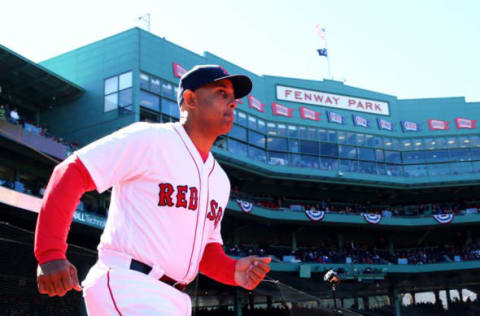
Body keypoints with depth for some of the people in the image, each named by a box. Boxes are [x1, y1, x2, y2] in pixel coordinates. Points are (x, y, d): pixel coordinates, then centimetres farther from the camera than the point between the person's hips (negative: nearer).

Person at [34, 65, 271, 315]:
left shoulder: (219, 179, 18)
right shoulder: (149, 139, -7)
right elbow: (71, 173, -12)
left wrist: (234, 271, 0)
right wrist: (50, 255, -23)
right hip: (124, 287, -9)